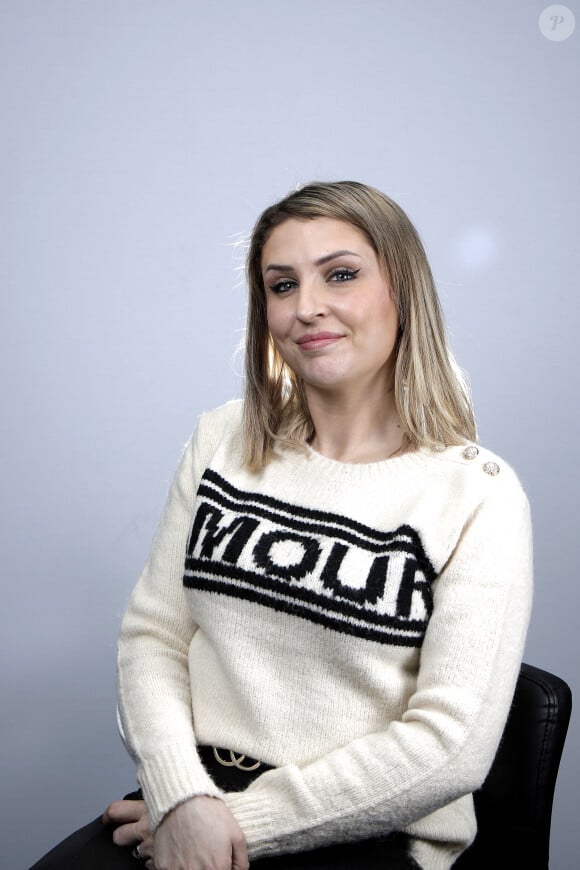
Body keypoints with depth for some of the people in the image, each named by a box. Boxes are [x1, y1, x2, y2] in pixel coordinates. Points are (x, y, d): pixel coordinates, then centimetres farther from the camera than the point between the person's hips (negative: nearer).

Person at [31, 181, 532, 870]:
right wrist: (181, 796, -12)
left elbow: (454, 747, -11)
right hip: (195, 793, 3)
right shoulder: (223, 441, 6)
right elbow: (153, 634, 4)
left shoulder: (478, 494, -7)